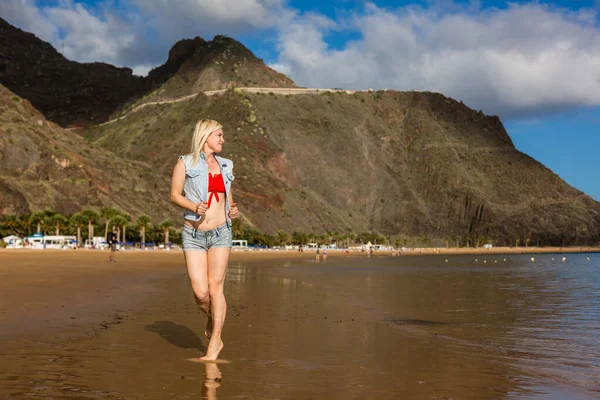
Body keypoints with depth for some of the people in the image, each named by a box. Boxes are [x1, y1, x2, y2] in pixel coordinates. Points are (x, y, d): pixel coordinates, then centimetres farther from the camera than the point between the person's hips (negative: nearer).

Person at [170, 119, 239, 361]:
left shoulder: (224, 166, 12)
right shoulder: (185, 163, 0)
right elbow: (174, 195, -2)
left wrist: (233, 211, 0)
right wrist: (194, 207, -20)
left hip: (220, 233, 3)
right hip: (193, 234, -2)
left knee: (215, 287, -1)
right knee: (200, 292, -7)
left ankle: (214, 343, 10)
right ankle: (211, 320, 27)